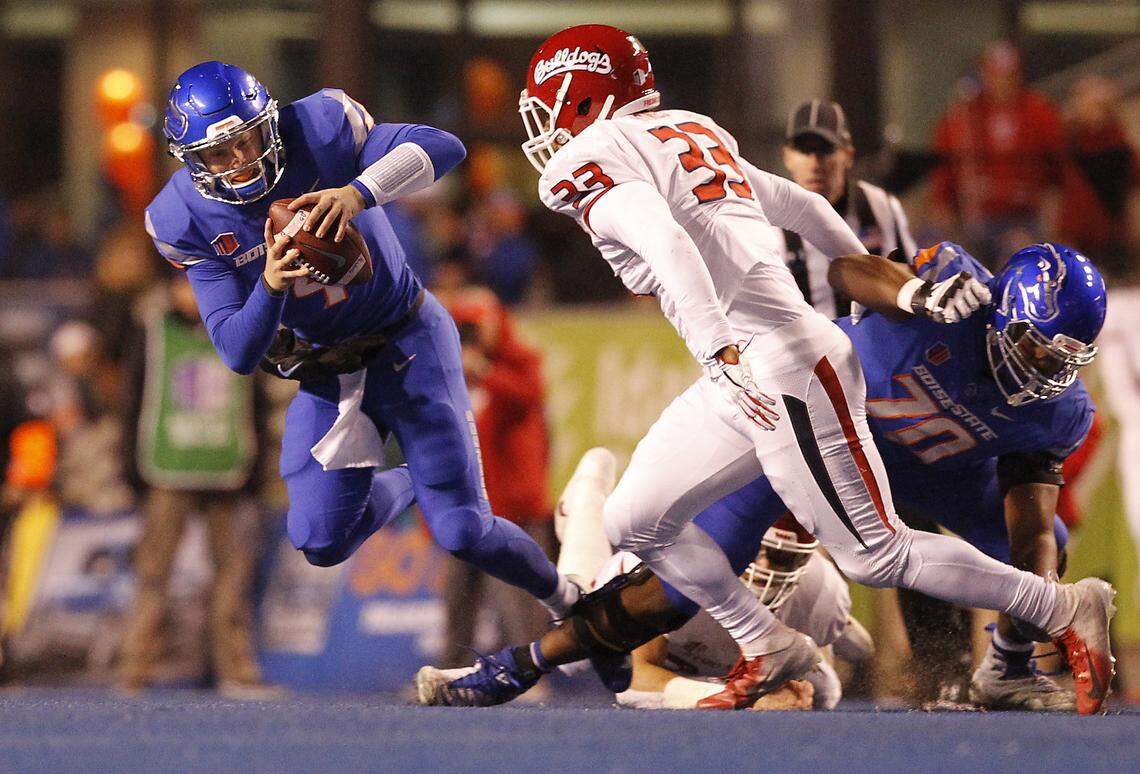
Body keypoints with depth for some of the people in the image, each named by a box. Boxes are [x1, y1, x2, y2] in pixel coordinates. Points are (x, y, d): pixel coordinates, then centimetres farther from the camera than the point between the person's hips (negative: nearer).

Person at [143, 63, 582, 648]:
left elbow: (443, 147, -33)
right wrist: (270, 286, -38)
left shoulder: (316, 131, -22)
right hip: (326, 368, 3)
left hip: (407, 337, -3)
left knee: (462, 533, -8)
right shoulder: (187, 219, -15)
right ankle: (401, 487, 29)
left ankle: (564, 597, 21)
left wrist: (358, 193, -49)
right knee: (321, 543, -4)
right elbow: (239, 354, -17)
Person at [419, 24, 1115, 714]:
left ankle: (1068, 612, 5)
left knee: (877, 555, -3)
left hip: (782, 370, -9)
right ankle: (768, 651, 20)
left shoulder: (593, 163, -8)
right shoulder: (691, 135, 18)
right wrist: (900, 288, 36)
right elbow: (802, 208, 25)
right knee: (638, 523, 12)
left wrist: (722, 352, -35)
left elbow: (666, 243, -26)